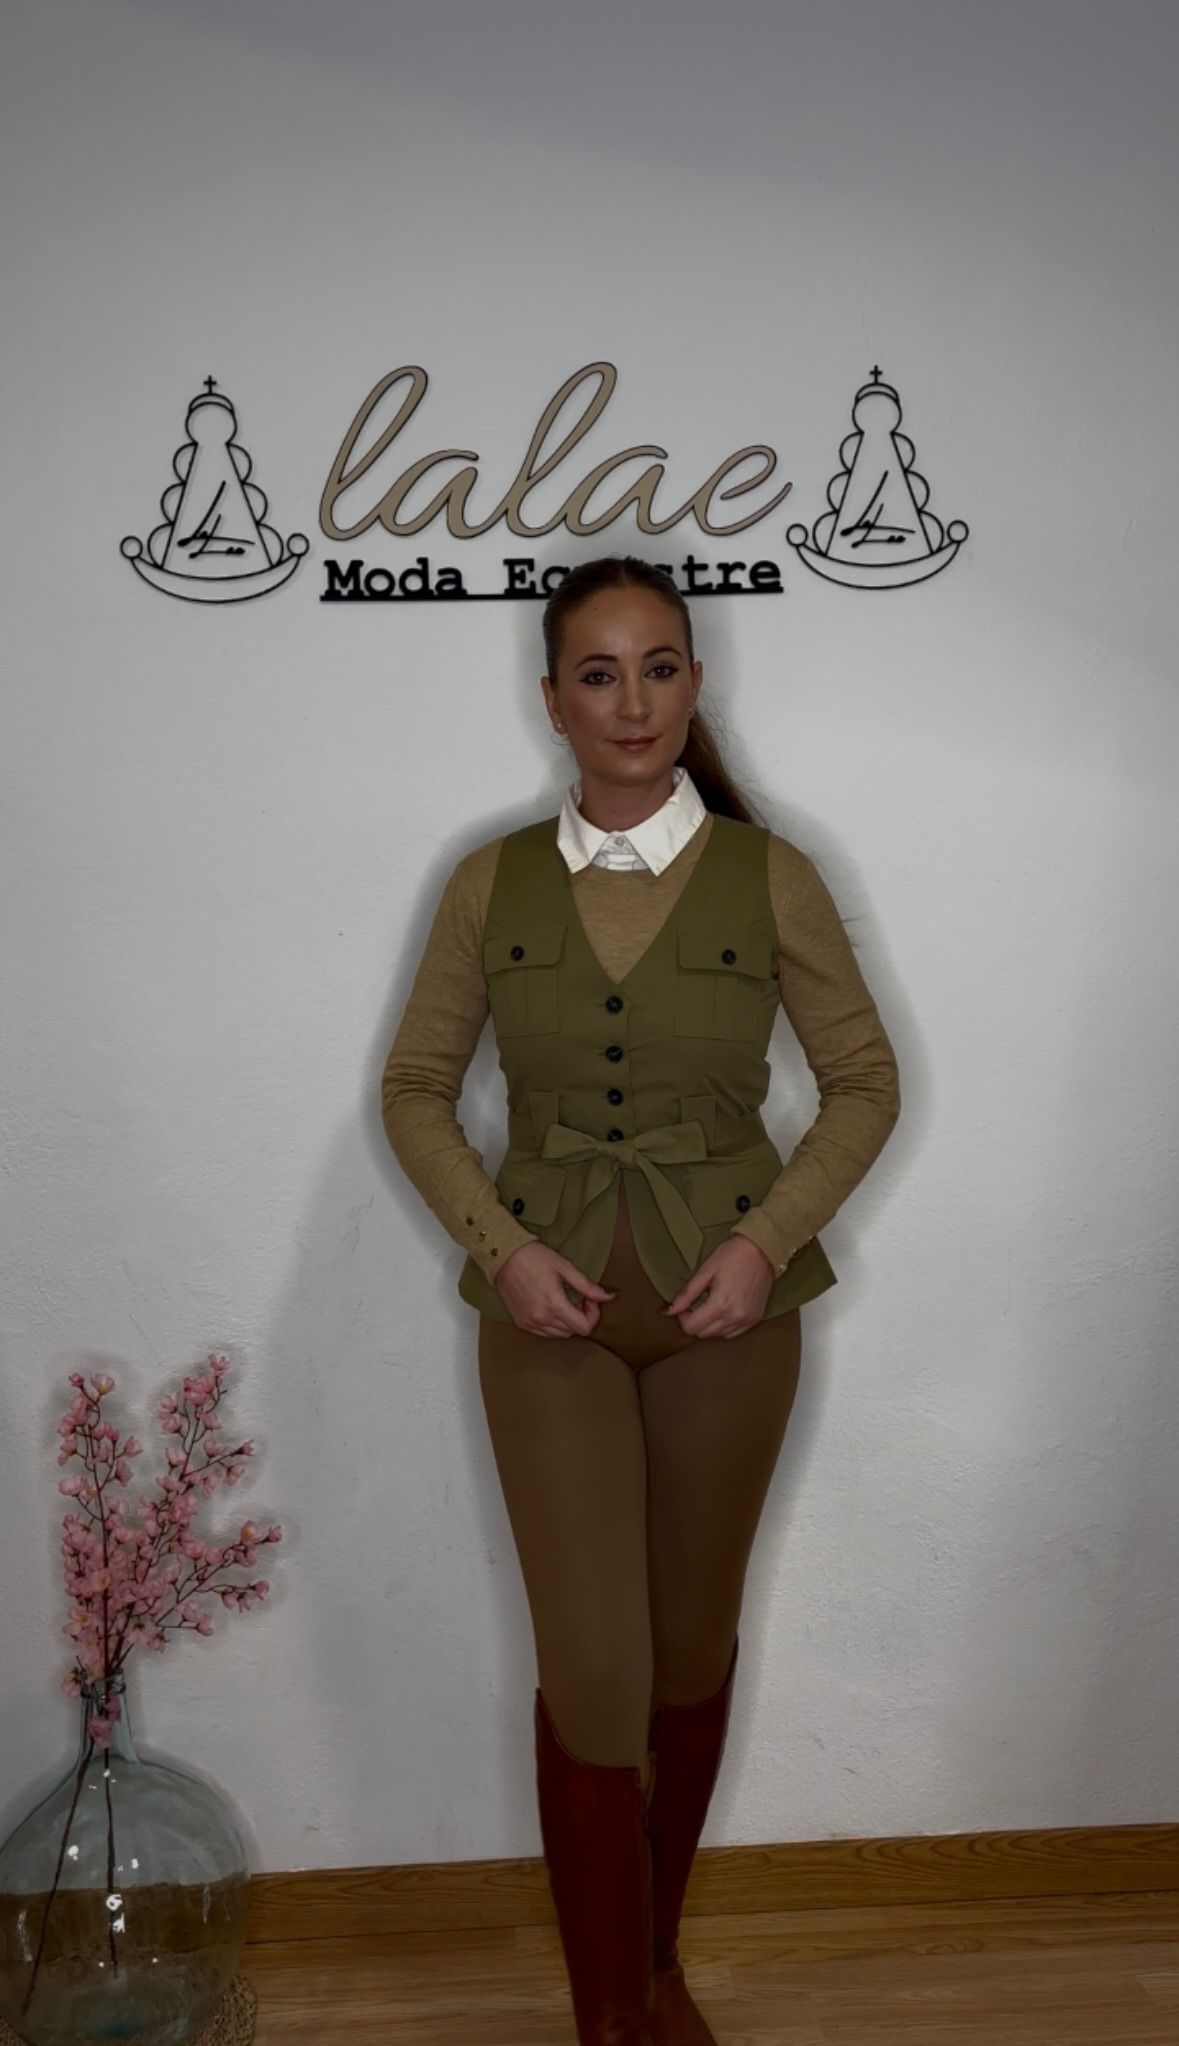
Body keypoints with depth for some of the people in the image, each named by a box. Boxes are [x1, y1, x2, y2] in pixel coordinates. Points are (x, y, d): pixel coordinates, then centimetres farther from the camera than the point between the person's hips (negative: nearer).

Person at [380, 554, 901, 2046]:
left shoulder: (767, 875, -6)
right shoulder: (493, 881, -3)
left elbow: (863, 1083, 1)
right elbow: (416, 1088, 4)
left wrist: (767, 1240, -12)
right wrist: (500, 1243, -10)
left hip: (727, 1307, 1)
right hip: (552, 1310, 0)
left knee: (692, 1647, 15)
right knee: (591, 1671, 0)